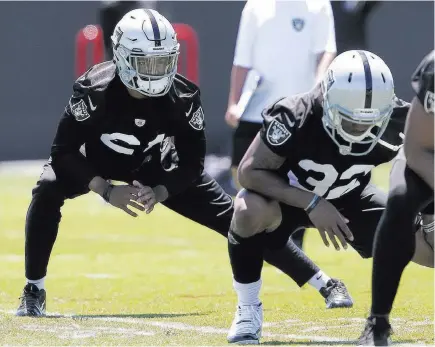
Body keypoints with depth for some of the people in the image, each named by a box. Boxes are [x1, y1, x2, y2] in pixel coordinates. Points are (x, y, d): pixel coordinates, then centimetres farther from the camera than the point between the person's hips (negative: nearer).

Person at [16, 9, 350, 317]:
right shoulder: (94, 90, -33)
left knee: (232, 216, -8)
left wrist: (159, 193, -31)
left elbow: (192, 162, -15)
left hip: (156, 169, 1)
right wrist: (106, 190, -35)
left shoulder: (182, 97, -26)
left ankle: (324, 283, -3)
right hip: (98, 165, -1)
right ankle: (33, 293, -16)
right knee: (47, 192, -31)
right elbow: (63, 151, -27)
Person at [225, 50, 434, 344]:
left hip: (350, 199, 3)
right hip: (289, 196, -3)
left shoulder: (395, 122, -26)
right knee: (250, 211, -38)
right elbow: (250, 171, -30)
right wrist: (311, 204, -37)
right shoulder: (295, 117, -36)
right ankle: (248, 310, -14)